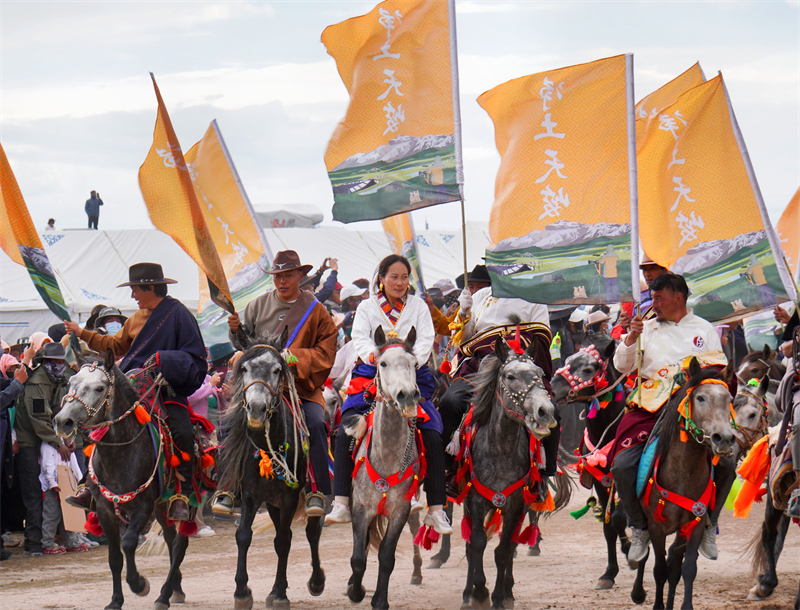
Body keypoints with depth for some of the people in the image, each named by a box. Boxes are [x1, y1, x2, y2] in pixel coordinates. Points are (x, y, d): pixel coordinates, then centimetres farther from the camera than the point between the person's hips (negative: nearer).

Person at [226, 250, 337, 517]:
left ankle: (317, 491, -18)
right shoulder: (259, 305, 11)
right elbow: (246, 344, 15)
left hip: (302, 385, -1)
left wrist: (295, 356, -15)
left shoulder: (315, 310, 5)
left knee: (315, 422, -26)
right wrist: (237, 330, -7)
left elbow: (325, 354, 0)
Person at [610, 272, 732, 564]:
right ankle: (639, 528, 0)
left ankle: (708, 525, 4)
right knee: (622, 466, -21)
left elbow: (720, 370, 11)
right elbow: (622, 366, 9)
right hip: (651, 408, 0)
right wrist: (631, 337, -6)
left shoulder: (705, 330, 13)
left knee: (726, 464, -19)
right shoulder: (647, 328, 14)